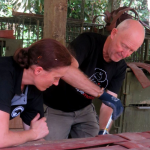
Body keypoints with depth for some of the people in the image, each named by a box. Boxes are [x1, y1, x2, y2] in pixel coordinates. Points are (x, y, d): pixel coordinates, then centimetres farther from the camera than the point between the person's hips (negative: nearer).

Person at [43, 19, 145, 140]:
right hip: (56, 109, -5)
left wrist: (102, 130, -14)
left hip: (85, 109, 5)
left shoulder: (120, 67, -6)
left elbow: (108, 103, -6)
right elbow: (65, 70, -45)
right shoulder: (88, 42, -26)